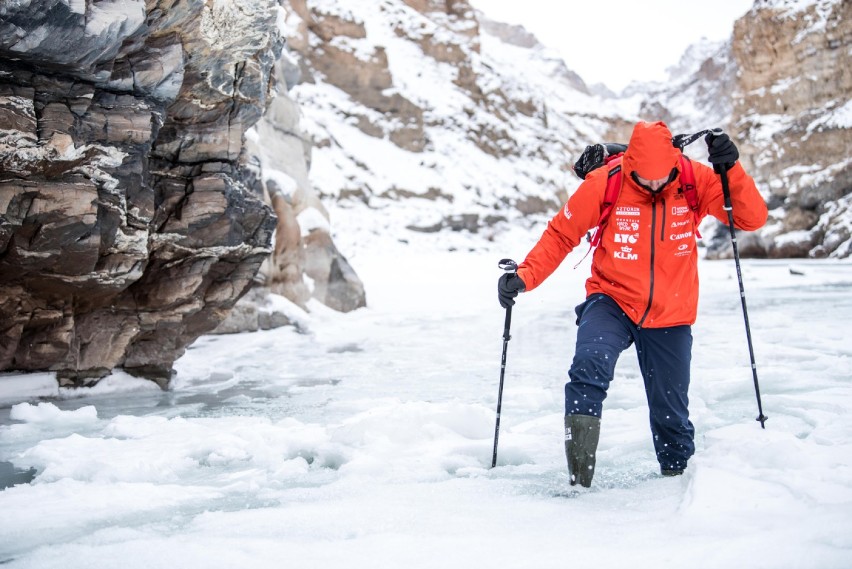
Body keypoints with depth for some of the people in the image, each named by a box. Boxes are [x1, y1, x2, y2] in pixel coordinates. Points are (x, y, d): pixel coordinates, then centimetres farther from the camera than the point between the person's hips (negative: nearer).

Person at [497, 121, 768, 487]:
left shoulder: (696, 180, -9)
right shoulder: (604, 183, -13)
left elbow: (752, 219, -12)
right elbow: (561, 234, -4)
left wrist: (731, 170, -26)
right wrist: (525, 276, -16)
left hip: (671, 317, 2)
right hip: (612, 301, -2)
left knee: (671, 411, 11)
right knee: (590, 364, -31)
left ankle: (678, 472, 38)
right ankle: (578, 479, -24)